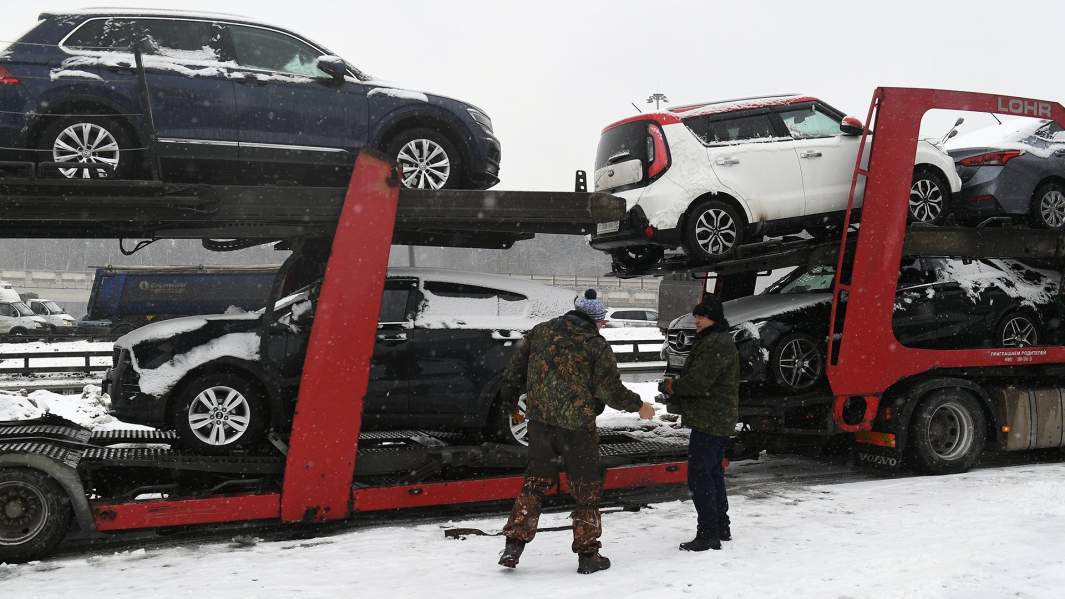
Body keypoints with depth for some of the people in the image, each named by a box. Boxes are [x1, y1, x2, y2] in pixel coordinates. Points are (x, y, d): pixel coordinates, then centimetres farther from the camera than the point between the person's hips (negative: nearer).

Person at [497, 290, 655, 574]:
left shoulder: (540, 331, 7)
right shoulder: (596, 345, -7)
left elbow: (515, 368, 12)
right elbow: (611, 391, -9)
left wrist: (510, 395, 25)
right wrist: (639, 406, 5)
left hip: (540, 420, 4)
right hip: (577, 424, -4)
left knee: (535, 480, 15)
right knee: (586, 487, 9)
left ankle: (514, 544, 10)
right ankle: (587, 554, 14)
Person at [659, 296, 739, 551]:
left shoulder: (718, 344, -18)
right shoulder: (711, 341, 18)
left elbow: (698, 382, -25)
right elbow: (696, 379, 21)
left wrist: (671, 386, -8)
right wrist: (675, 389, 4)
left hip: (710, 422, -11)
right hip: (718, 421, 11)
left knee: (699, 476, -10)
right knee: (713, 473, 19)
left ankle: (708, 534, -7)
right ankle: (721, 528, 29)